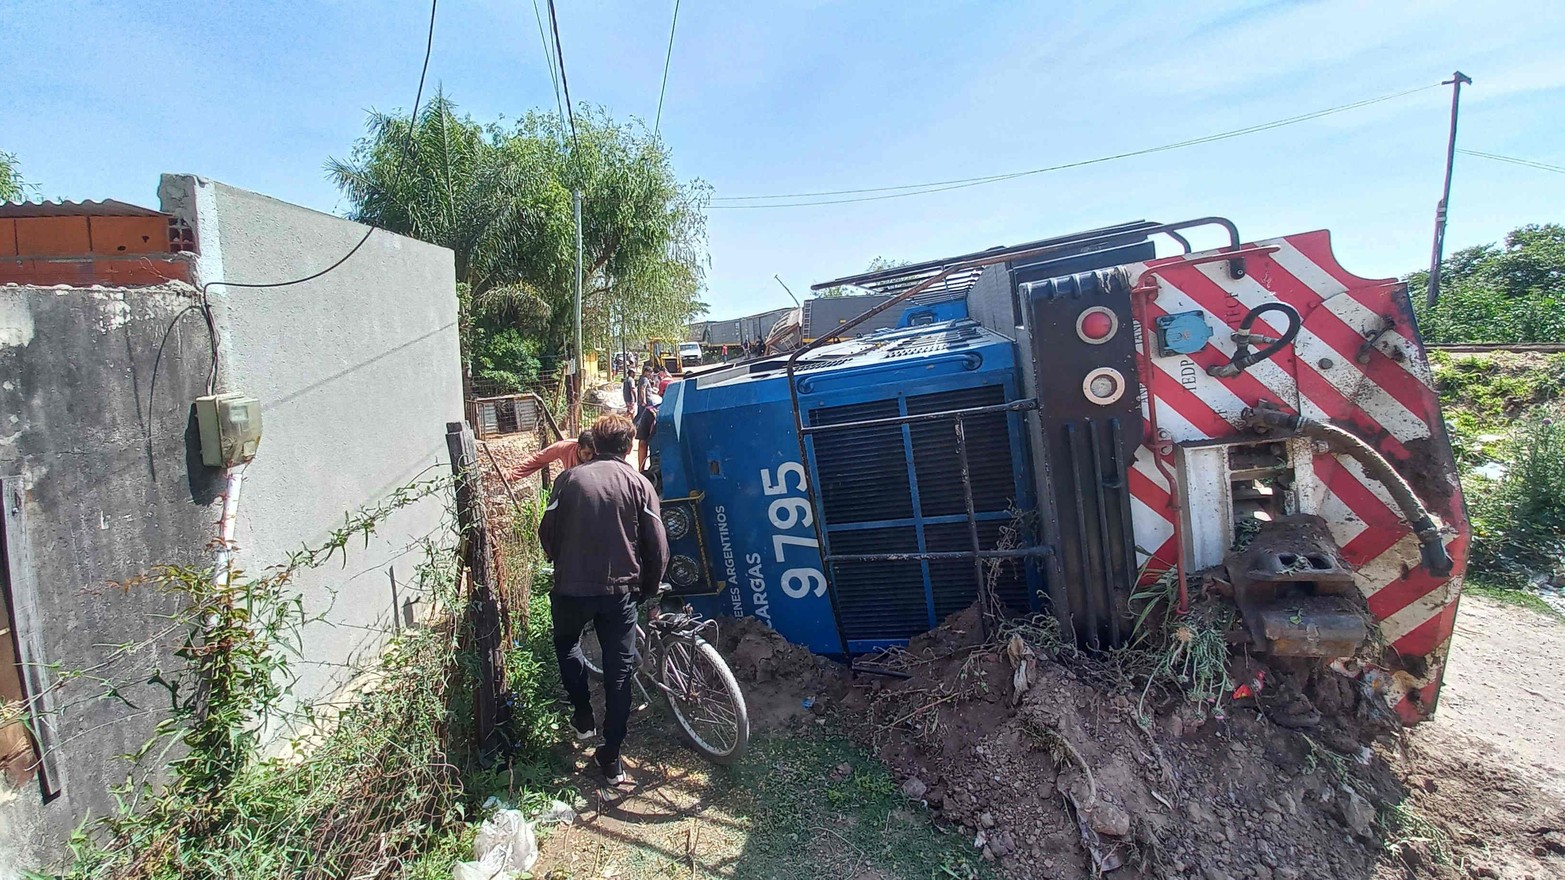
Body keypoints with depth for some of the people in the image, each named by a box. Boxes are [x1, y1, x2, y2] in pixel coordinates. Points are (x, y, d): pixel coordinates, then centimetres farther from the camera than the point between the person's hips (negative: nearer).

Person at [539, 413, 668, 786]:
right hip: (620, 590, 0)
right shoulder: (638, 483, -3)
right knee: (619, 669, 10)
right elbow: (658, 546, -6)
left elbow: (547, 532, 2)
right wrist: (648, 589, 10)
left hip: (572, 587, 1)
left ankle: (583, 715, 29)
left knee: (567, 643, 30)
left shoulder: (570, 478, -2)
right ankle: (611, 757, 15)